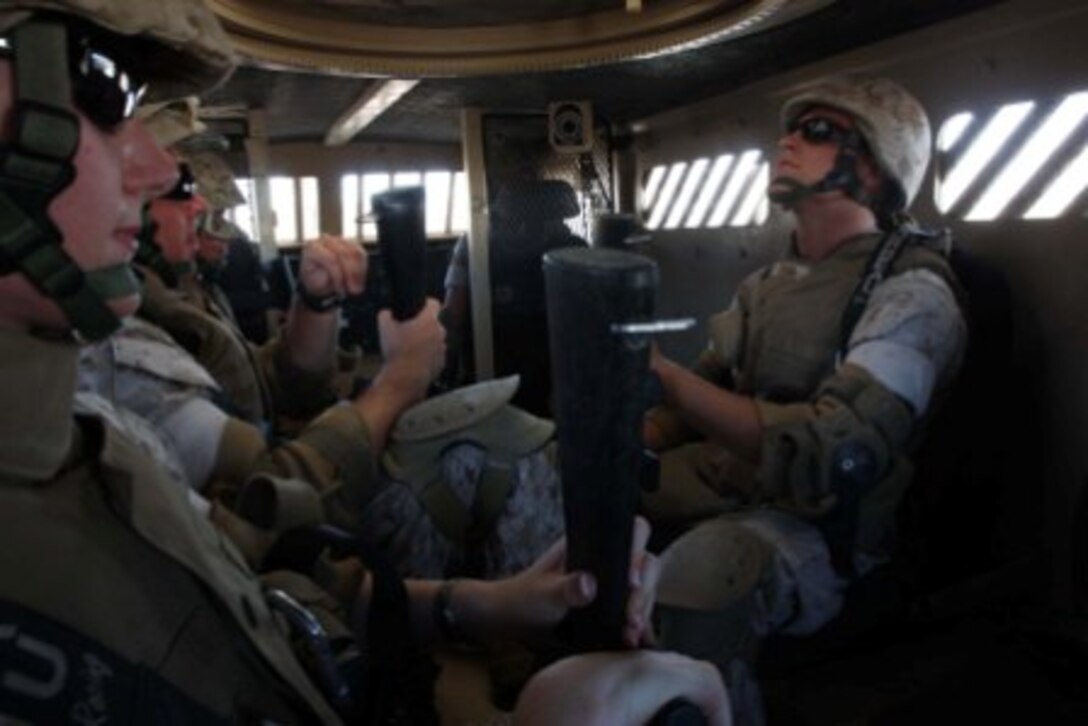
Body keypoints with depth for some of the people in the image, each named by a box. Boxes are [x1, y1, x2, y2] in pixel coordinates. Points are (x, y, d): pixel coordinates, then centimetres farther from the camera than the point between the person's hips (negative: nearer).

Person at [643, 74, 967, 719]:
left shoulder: (911, 293, -15)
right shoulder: (771, 281, 10)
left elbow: (828, 453, -28)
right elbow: (703, 396, 14)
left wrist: (663, 375, -31)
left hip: (822, 527, -8)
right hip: (724, 485, 8)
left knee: (703, 568, -37)